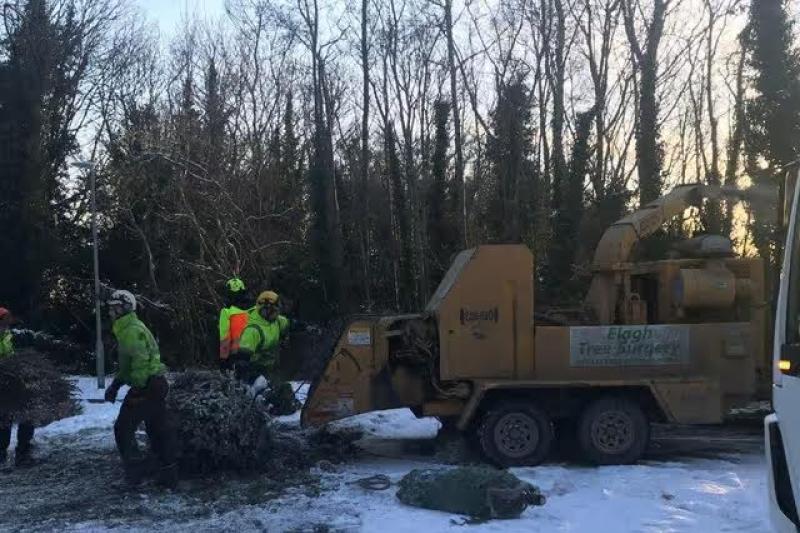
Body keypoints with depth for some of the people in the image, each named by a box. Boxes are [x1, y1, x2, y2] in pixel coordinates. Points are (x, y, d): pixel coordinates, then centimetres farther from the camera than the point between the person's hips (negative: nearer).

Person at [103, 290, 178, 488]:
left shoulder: (132, 331, -14)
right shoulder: (127, 329, 20)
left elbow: (140, 360, -25)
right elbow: (128, 365, 26)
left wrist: (136, 387, -22)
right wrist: (115, 384, 22)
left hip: (145, 387, -10)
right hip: (156, 385, 10)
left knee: (123, 429, 0)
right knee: (159, 430, 12)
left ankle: (134, 471, 3)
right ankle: (169, 475, 17)